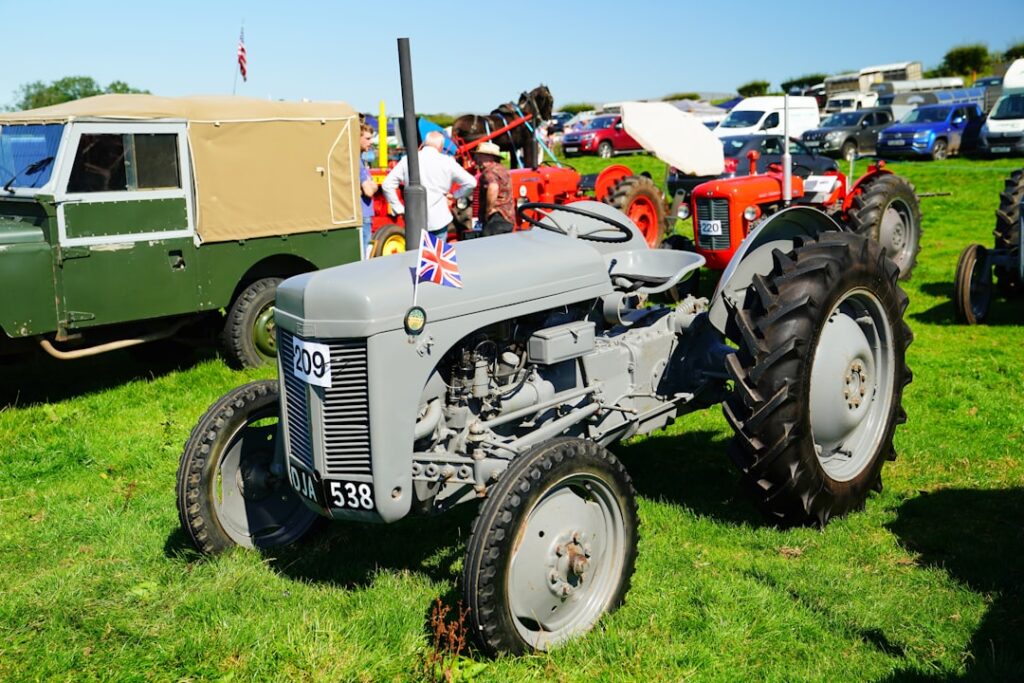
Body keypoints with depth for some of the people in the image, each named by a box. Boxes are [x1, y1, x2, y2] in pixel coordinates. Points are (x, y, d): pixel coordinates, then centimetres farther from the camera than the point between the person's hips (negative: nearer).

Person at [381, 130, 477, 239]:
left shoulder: (407, 160, 2)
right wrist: (455, 194, 10)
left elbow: (387, 185, 0)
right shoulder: (447, 162, -4)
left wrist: (398, 209, 5)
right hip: (438, 220, -2)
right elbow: (471, 182, -4)